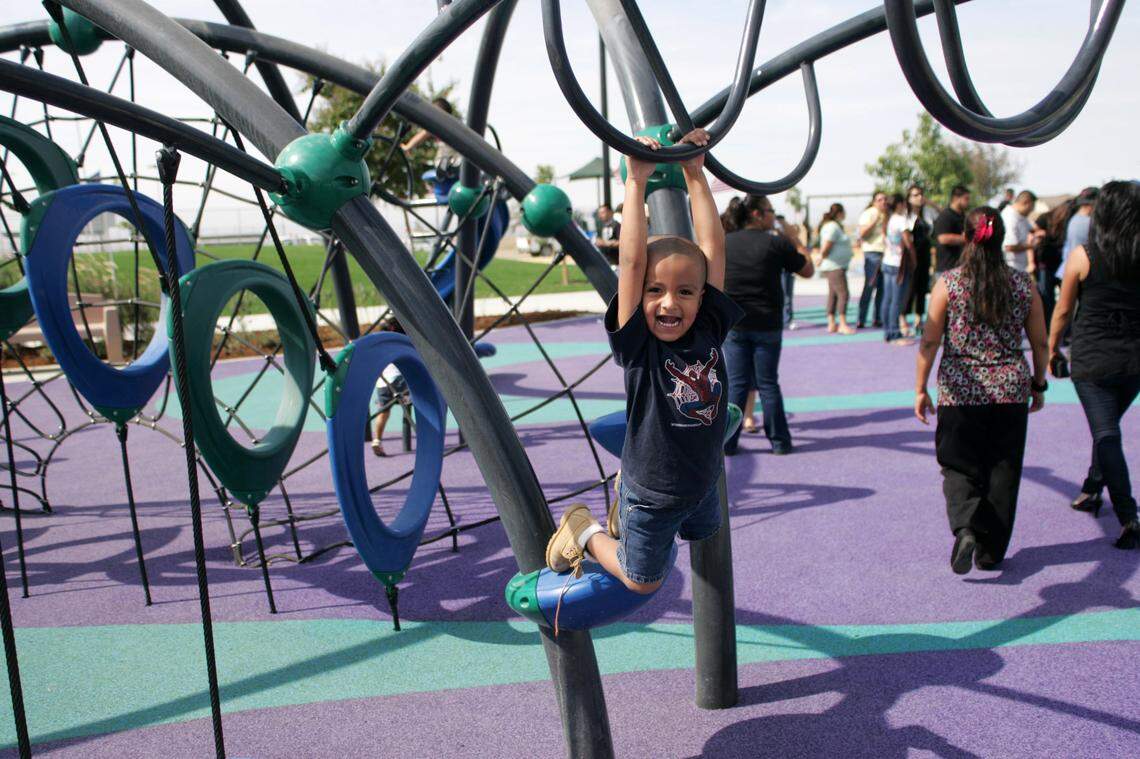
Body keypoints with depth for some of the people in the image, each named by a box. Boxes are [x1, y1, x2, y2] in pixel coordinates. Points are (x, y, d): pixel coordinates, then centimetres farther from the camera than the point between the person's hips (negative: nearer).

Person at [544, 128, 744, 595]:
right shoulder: (638, 345, -26)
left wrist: (694, 174, -15)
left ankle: (627, 505, 48)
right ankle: (586, 531, 35)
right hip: (652, 496, -5)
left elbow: (712, 247, -15)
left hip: (701, 484, 5)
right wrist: (636, 183, -34)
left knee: (704, 535, 33)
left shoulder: (709, 331, -14)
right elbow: (632, 262, -35)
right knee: (643, 582, 14)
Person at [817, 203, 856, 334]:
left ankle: (832, 324, 12)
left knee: (833, 294, 10)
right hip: (834, 266, -11)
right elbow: (825, 248, -20)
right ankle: (843, 325, -12)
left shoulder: (836, 226, 17)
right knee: (843, 294, -12)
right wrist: (822, 259, -6)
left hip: (838, 266, 11)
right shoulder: (832, 227, -16)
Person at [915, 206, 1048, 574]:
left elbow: (930, 341, -7)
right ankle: (991, 551, 20)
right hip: (1010, 392, 2)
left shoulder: (948, 283, -7)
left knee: (959, 467, 10)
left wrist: (920, 389, 2)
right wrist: (1038, 385, 19)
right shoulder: (1023, 284, 0)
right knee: (1003, 471, 12)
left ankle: (964, 529, -15)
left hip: (960, 393, -2)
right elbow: (1040, 342, 6)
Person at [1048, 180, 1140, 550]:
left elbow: (1063, 310, -1)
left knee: (1106, 436, -3)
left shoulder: (1083, 256, -9)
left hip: (1092, 360, -4)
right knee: (1108, 427, 24)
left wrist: (1052, 348, 13)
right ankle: (1091, 490, 36)